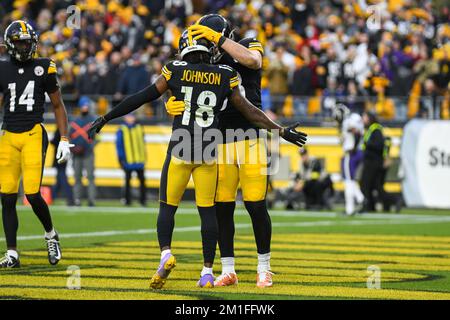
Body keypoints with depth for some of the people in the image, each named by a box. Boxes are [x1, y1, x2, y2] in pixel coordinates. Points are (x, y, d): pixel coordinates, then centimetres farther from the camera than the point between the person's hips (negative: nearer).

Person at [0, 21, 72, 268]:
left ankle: (51, 235, 16)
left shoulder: (43, 68, 3)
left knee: (32, 194, -12)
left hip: (34, 135, -2)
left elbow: (58, 106, 10)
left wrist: (64, 140, 4)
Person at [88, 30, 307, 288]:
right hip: (209, 151, 1)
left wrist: (106, 118, 9)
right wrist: (280, 130, 16)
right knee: (208, 211, 7)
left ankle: (166, 255, -13)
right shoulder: (224, 76, 4)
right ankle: (208, 272, 5)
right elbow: (248, 110, 7)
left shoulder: (175, 71, 0)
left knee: (167, 206, 9)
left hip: (180, 149, -1)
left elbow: (142, 98, 2)